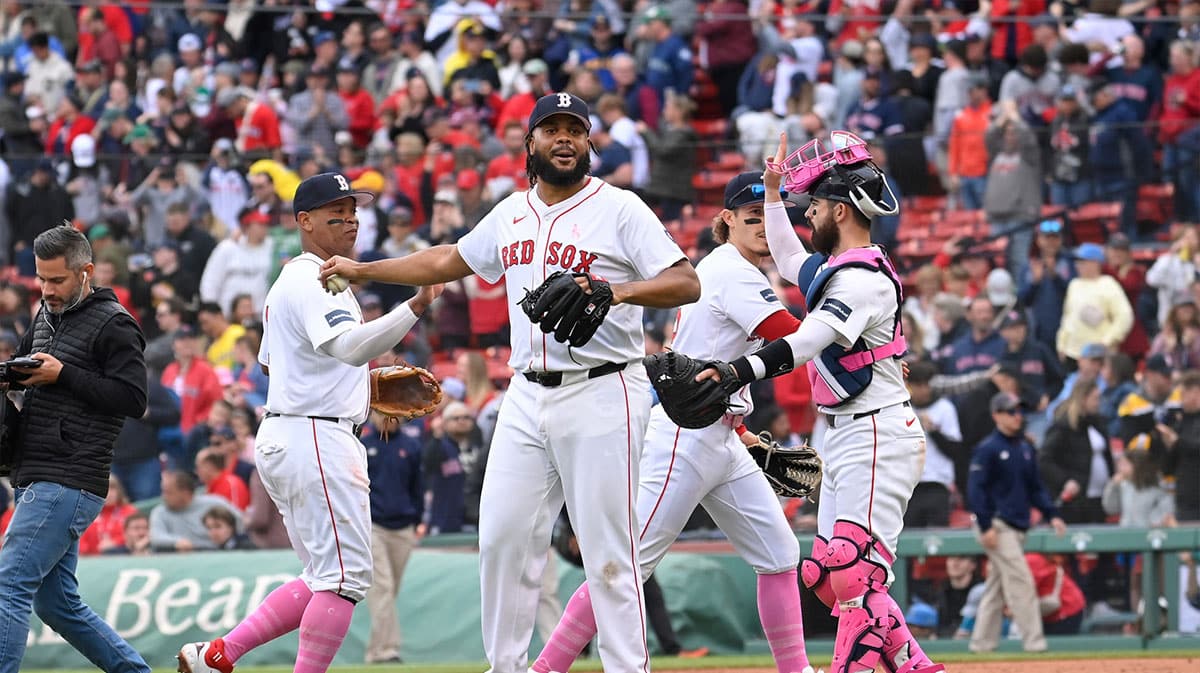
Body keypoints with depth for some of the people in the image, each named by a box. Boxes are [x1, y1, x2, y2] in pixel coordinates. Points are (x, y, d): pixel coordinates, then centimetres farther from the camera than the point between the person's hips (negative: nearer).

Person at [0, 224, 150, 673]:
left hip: (68, 483, -9)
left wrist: (63, 375, -16)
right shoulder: (47, 317, 18)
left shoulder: (113, 325, -7)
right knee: (57, 604, 13)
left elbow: (133, 400, -14)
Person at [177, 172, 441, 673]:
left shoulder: (290, 281, 20)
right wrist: (415, 307, -41)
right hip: (316, 440, -11)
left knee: (326, 579, 14)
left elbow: (270, 361, 29)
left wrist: (364, 385, 26)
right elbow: (352, 346, -30)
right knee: (345, 575, -9)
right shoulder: (313, 282, -13)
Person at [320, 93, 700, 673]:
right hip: (527, 397, 6)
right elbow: (448, 261, 29)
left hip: (601, 396, -6)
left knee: (608, 552, -7)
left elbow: (687, 283, -13)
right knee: (502, 537, 4)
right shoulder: (511, 213, 14)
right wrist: (362, 270, 31)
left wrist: (620, 291, -30)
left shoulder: (619, 210, -5)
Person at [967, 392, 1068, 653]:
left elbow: (1036, 487, 19)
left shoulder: (1026, 448, 15)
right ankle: (1033, 641, -15)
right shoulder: (987, 449, -8)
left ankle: (982, 642, 15)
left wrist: (1051, 514, 6)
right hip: (998, 524, -8)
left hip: (1018, 527, 8)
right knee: (1020, 580, -13)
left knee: (997, 586, 10)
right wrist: (986, 526, -19)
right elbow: (976, 488, -12)